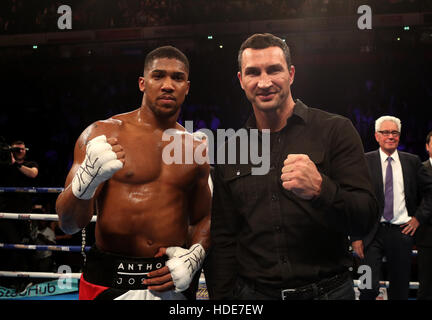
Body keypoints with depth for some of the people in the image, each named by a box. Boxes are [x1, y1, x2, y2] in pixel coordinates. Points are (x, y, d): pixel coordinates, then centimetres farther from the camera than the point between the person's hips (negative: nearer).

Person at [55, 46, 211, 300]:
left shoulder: (196, 149, 6)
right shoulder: (102, 134, -5)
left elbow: (204, 218, 14)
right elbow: (69, 224, -9)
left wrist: (194, 257, -6)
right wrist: (87, 179, -28)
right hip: (109, 282, -2)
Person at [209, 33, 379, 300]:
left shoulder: (335, 130, -5)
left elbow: (366, 220, -11)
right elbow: (224, 239, 8)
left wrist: (320, 189, -29)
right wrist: (221, 296, 1)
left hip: (328, 290, -2)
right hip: (252, 292, 3)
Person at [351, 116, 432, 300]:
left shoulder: (412, 161, 8)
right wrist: (356, 236, -8)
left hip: (402, 232, 3)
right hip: (372, 232, -2)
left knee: (400, 291, 10)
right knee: (369, 288, -12)